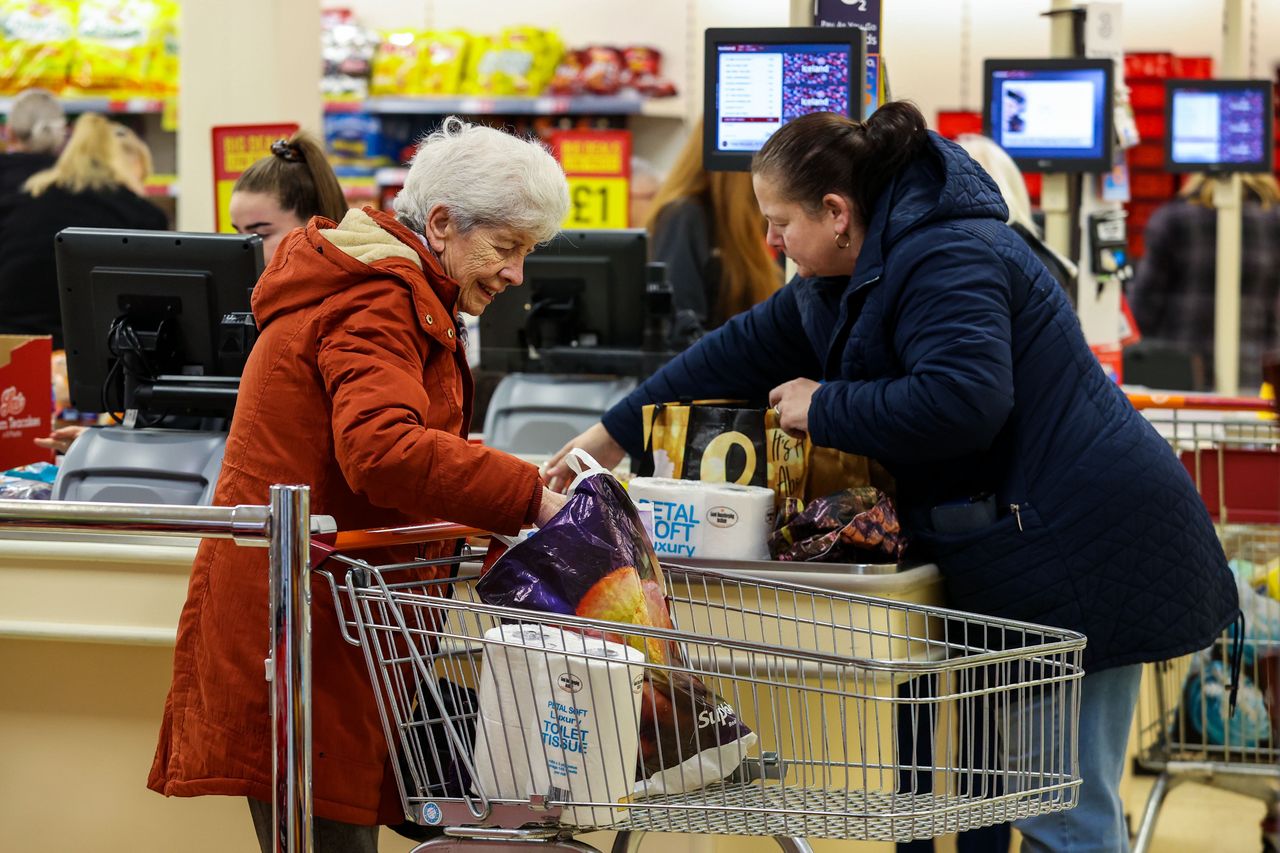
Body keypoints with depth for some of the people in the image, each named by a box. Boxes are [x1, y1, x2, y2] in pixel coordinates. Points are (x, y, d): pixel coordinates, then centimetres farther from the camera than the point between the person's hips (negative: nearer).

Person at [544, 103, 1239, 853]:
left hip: (1079, 552, -11)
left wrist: (825, 410, -15)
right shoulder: (858, 274, 16)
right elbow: (749, 349, 20)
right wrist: (612, 438, 22)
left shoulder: (945, 260, -17)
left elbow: (962, 401, -30)